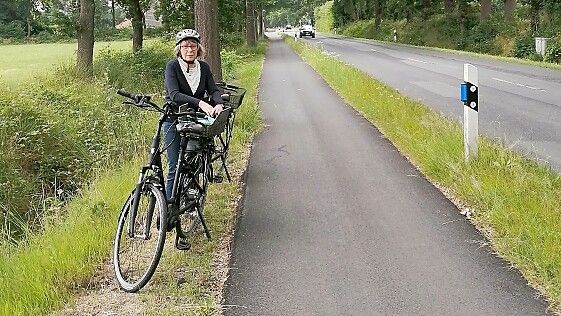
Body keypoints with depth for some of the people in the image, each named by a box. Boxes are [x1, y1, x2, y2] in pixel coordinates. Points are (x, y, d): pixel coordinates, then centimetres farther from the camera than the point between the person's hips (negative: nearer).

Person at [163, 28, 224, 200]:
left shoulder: (204, 67, 4)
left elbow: (213, 90, -4)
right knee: (176, 168, -7)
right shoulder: (172, 66, -10)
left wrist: (218, 104, -27)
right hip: (174, 121, -4)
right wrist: (201, 103, -35)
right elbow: (174, 94, -23)